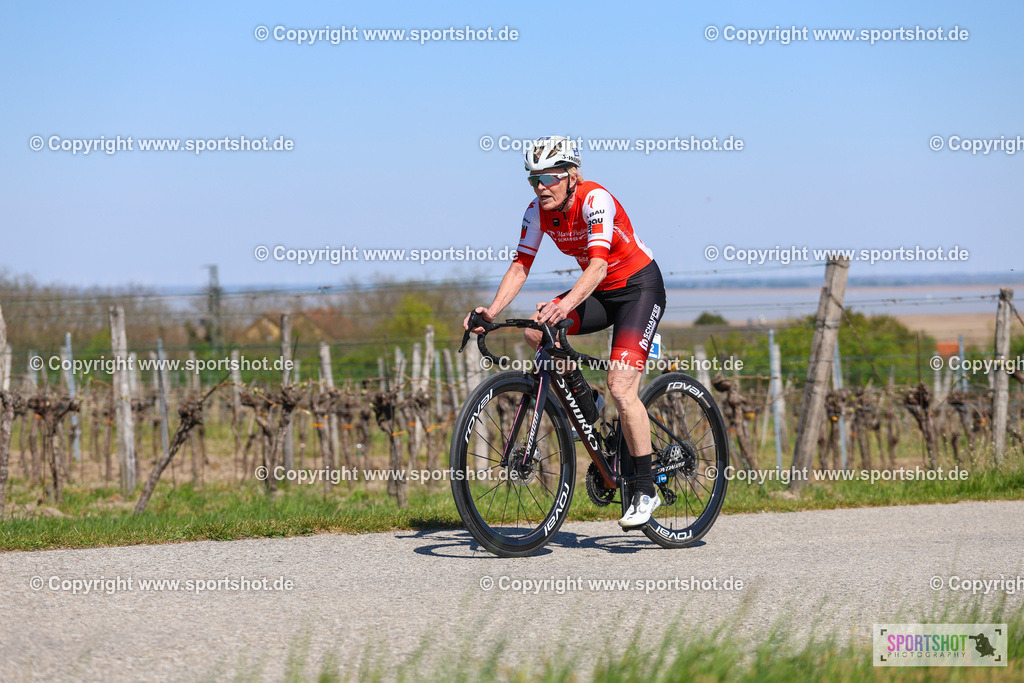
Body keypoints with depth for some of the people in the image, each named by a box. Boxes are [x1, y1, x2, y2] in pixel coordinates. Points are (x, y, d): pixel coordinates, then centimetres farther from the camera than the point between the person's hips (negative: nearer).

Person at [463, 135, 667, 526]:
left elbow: (599, 263, -39)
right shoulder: (538, 211, -7)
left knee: (620, 387, -21)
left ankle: (646, 490, -10)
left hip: (639, 288, -7)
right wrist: (491, 311, -24)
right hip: (600, 292, 7)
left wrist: (566, 304, -55)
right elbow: (521, 264, -9)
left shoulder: (595, 200, -26)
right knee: (535, 332, -17)